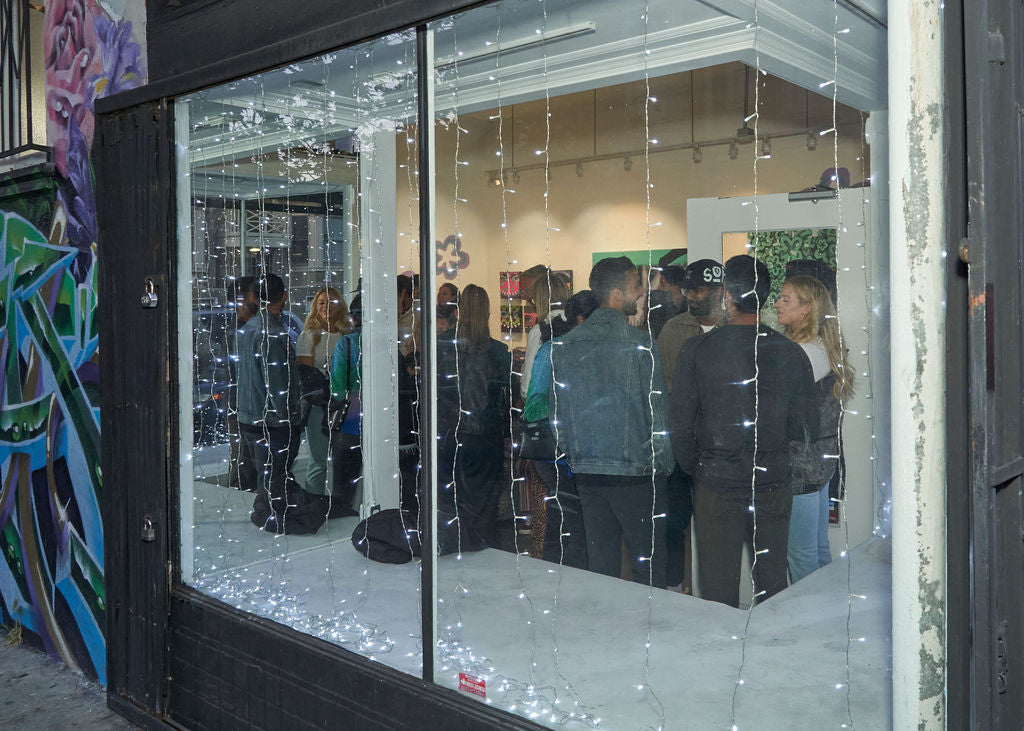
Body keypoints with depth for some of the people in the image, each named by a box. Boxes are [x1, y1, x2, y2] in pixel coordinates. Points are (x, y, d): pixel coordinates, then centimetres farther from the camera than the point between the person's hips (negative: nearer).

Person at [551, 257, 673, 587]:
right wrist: (664, 462, 4)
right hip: (635, 473, -5)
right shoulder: (640, 342, -11)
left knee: (600, 562, 13)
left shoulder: (565, 344, 4)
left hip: (587, 471, 5)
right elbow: (657, 410, -9)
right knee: (647, 564, 6)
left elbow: (558, 412, 8)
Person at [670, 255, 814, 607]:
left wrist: (692, 468, 9)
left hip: (716, 484, -2)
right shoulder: (791, 353, -4)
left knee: (718, 593, 9)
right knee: (773, 586, 15)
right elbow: (801, 428, 1)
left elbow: (681, 423, -7)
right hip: (774, 485, 2)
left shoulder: (696, 350, -10)